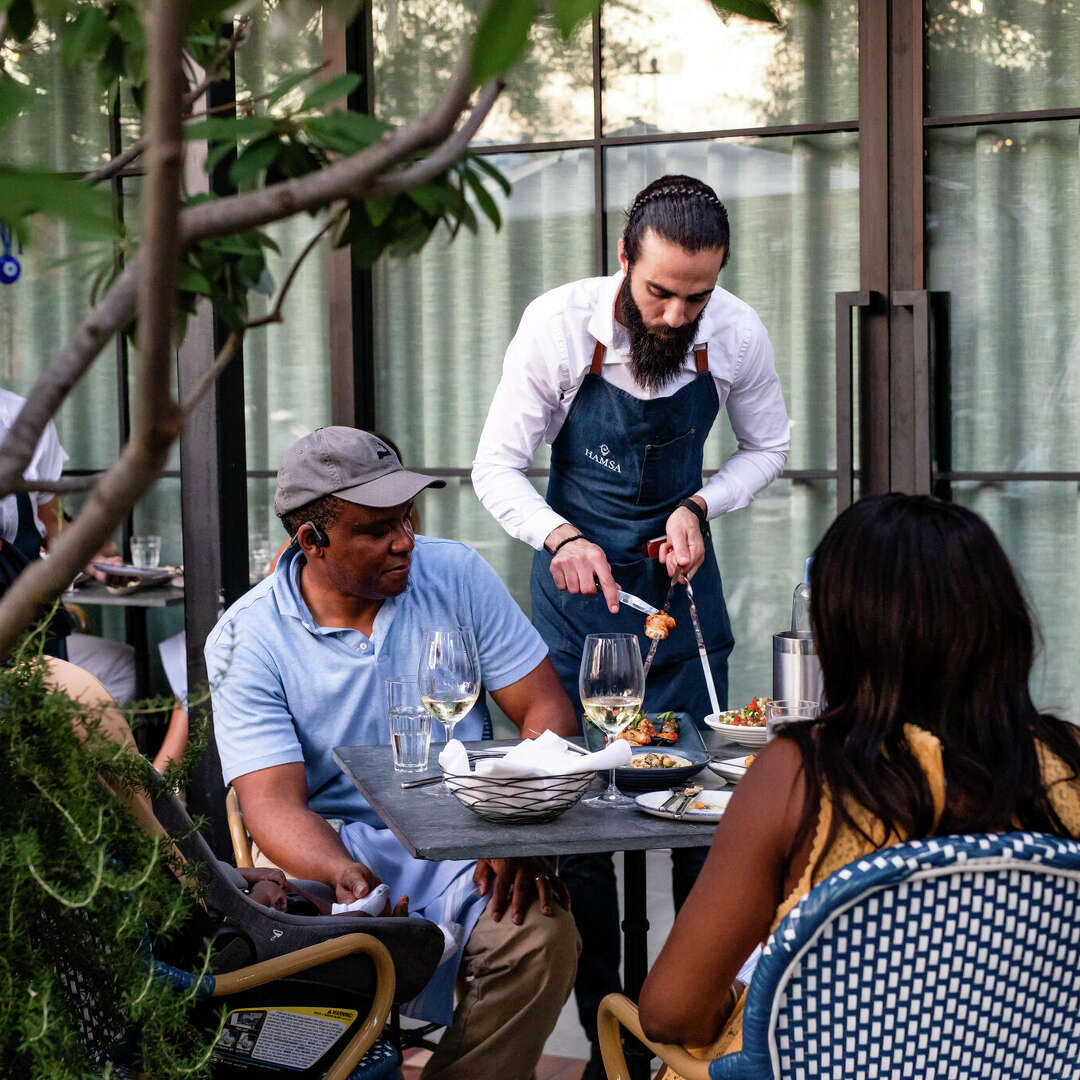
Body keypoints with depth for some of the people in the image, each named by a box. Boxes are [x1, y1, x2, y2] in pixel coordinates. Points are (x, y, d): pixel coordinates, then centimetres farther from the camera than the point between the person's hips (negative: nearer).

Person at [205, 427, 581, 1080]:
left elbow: (548, 712, 1)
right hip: (333, 854, -1)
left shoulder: (456, 574, 2)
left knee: (542, 935, -29)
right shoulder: (246, 641, -5)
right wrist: (345, 877, -34)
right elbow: (274, 803, -12)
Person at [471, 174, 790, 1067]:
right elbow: (497, 468, -11)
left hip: (682, 579, 2)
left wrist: (699, 507, -12)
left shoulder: (737, 334, -13)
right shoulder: (559, 325, -18)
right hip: (578, 576, -1)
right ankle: (605, 1032, 10)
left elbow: (767, 448, 5)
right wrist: (559, 538, -28)